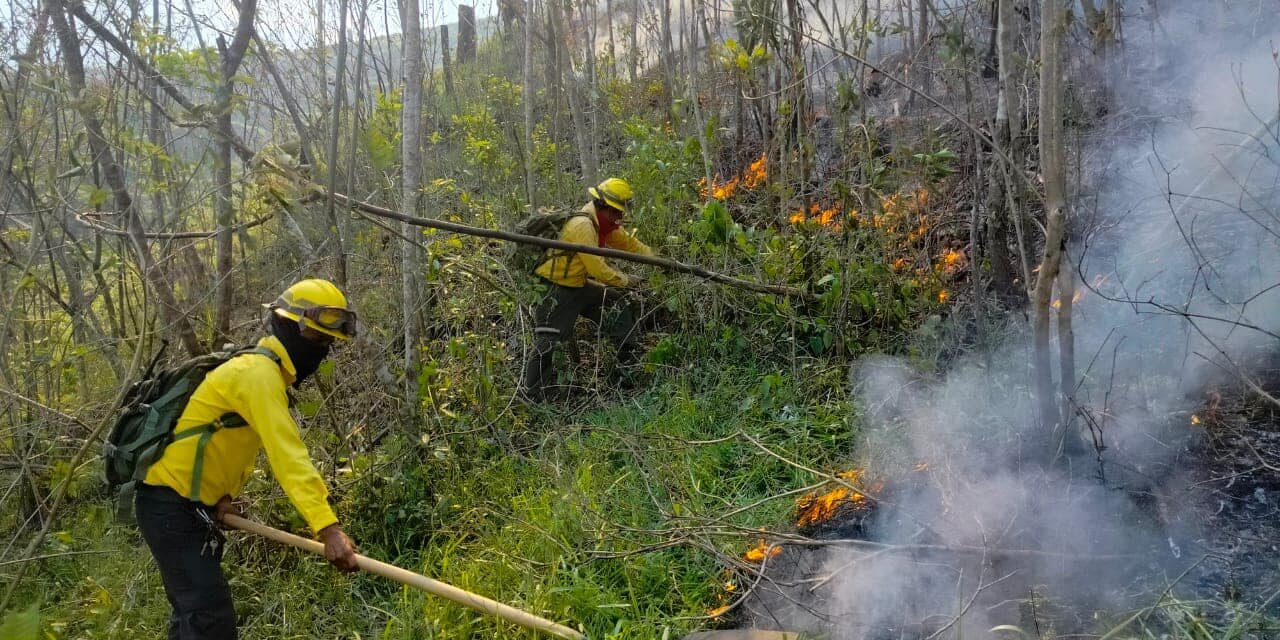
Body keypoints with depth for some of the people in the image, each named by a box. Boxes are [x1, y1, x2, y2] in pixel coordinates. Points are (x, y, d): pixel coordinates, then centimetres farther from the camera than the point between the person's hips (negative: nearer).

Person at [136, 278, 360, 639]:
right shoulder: (260, 372, -21)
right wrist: (327, 527, -39)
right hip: (171, 505, -11)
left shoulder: (267, 372, 12)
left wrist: (223, 496, -4)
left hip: (192, 505, 11)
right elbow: (287, 456, -32)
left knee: (196, 610, 18)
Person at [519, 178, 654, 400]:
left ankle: (630, 359, 23)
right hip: (556, 291, -9)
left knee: (620, 304, 12)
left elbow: (629, 243, 10)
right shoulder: (582, 225, -26)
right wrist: (623, 280, -13)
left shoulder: (605, 223, 3)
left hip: (580, 286, 10)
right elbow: (597, 268, -27)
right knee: (548, 340, -10)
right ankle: (529, 392, 0)